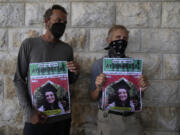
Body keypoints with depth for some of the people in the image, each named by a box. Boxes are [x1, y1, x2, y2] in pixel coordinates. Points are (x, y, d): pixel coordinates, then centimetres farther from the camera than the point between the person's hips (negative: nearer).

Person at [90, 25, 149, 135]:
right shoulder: (98, 64, -3)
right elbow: (94, 97, 1)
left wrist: (142, 89, -11)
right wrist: (98, 88, -20)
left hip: (131, 117, 2)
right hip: (108, 118, -2)